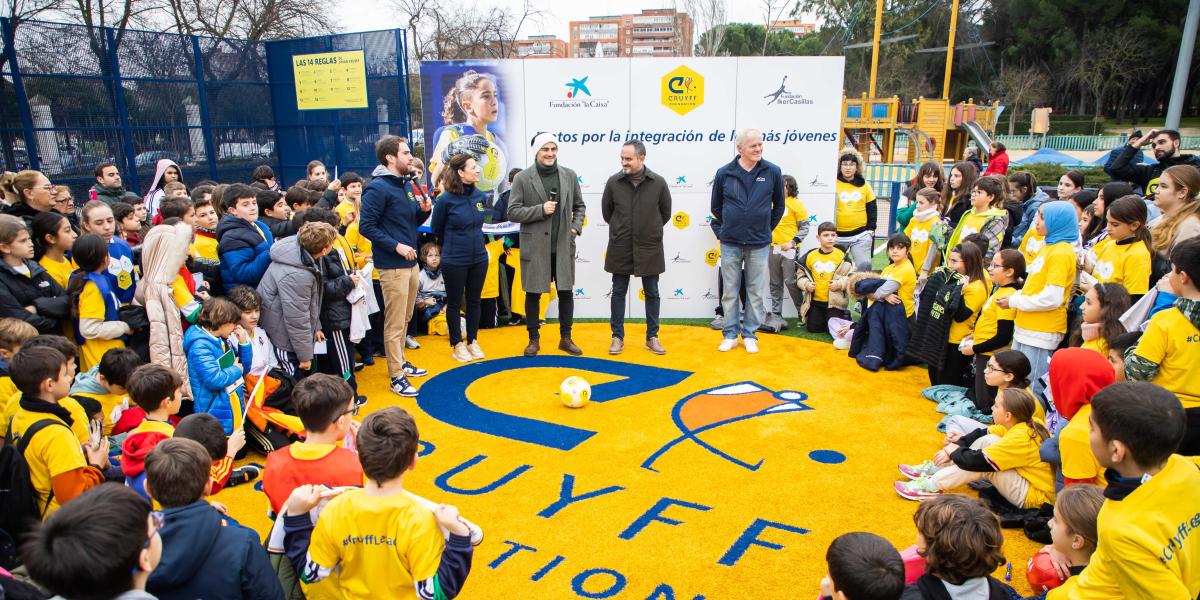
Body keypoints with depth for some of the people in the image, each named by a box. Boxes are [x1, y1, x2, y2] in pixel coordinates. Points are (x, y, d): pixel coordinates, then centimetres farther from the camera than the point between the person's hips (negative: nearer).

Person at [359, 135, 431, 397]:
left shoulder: (407, 184, 13)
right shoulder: (378, 188, -13)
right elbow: (366, 226, -16)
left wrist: (424, 210, 0)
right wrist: (396, 246, -20)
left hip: (411, 262, 9)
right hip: (392, 266, -9)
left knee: (405, 318, 20)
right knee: (395, 323, -1)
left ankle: (400, 361, 35)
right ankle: (397, 376, 7)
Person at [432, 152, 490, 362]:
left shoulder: (480, 196, -2)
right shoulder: (446, 199, -15)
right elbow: (436, 229, 0)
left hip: (479, 258, 4)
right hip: (454, 261, -4)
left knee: (474, 301, 15)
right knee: (454, 303, 10)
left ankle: (472, 341, 30)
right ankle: (457, 344, 25)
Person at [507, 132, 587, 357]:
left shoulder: (570, 176, 4)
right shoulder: (522, 178, -5)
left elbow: (579, 205, 16)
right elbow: (512, 212, -7)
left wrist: (577, 226, 1)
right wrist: (540, 210, -17)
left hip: (563, 246, 3)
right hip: (535, 246, -2)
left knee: (566, 292, 8)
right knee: (533, 294, 7)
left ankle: (565, 338, 23)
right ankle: (534, 339, 22)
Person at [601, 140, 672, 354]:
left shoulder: (658, 182, -7)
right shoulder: (613, 182, -5)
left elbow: (665, 213, 7)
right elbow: (606, 211, 9)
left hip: (650, 248, 0)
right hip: (620, 248, 1)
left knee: (652, 294, 9)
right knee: (618, 293, 7)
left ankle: (652, 337, 21)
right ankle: (618, 337, 19)